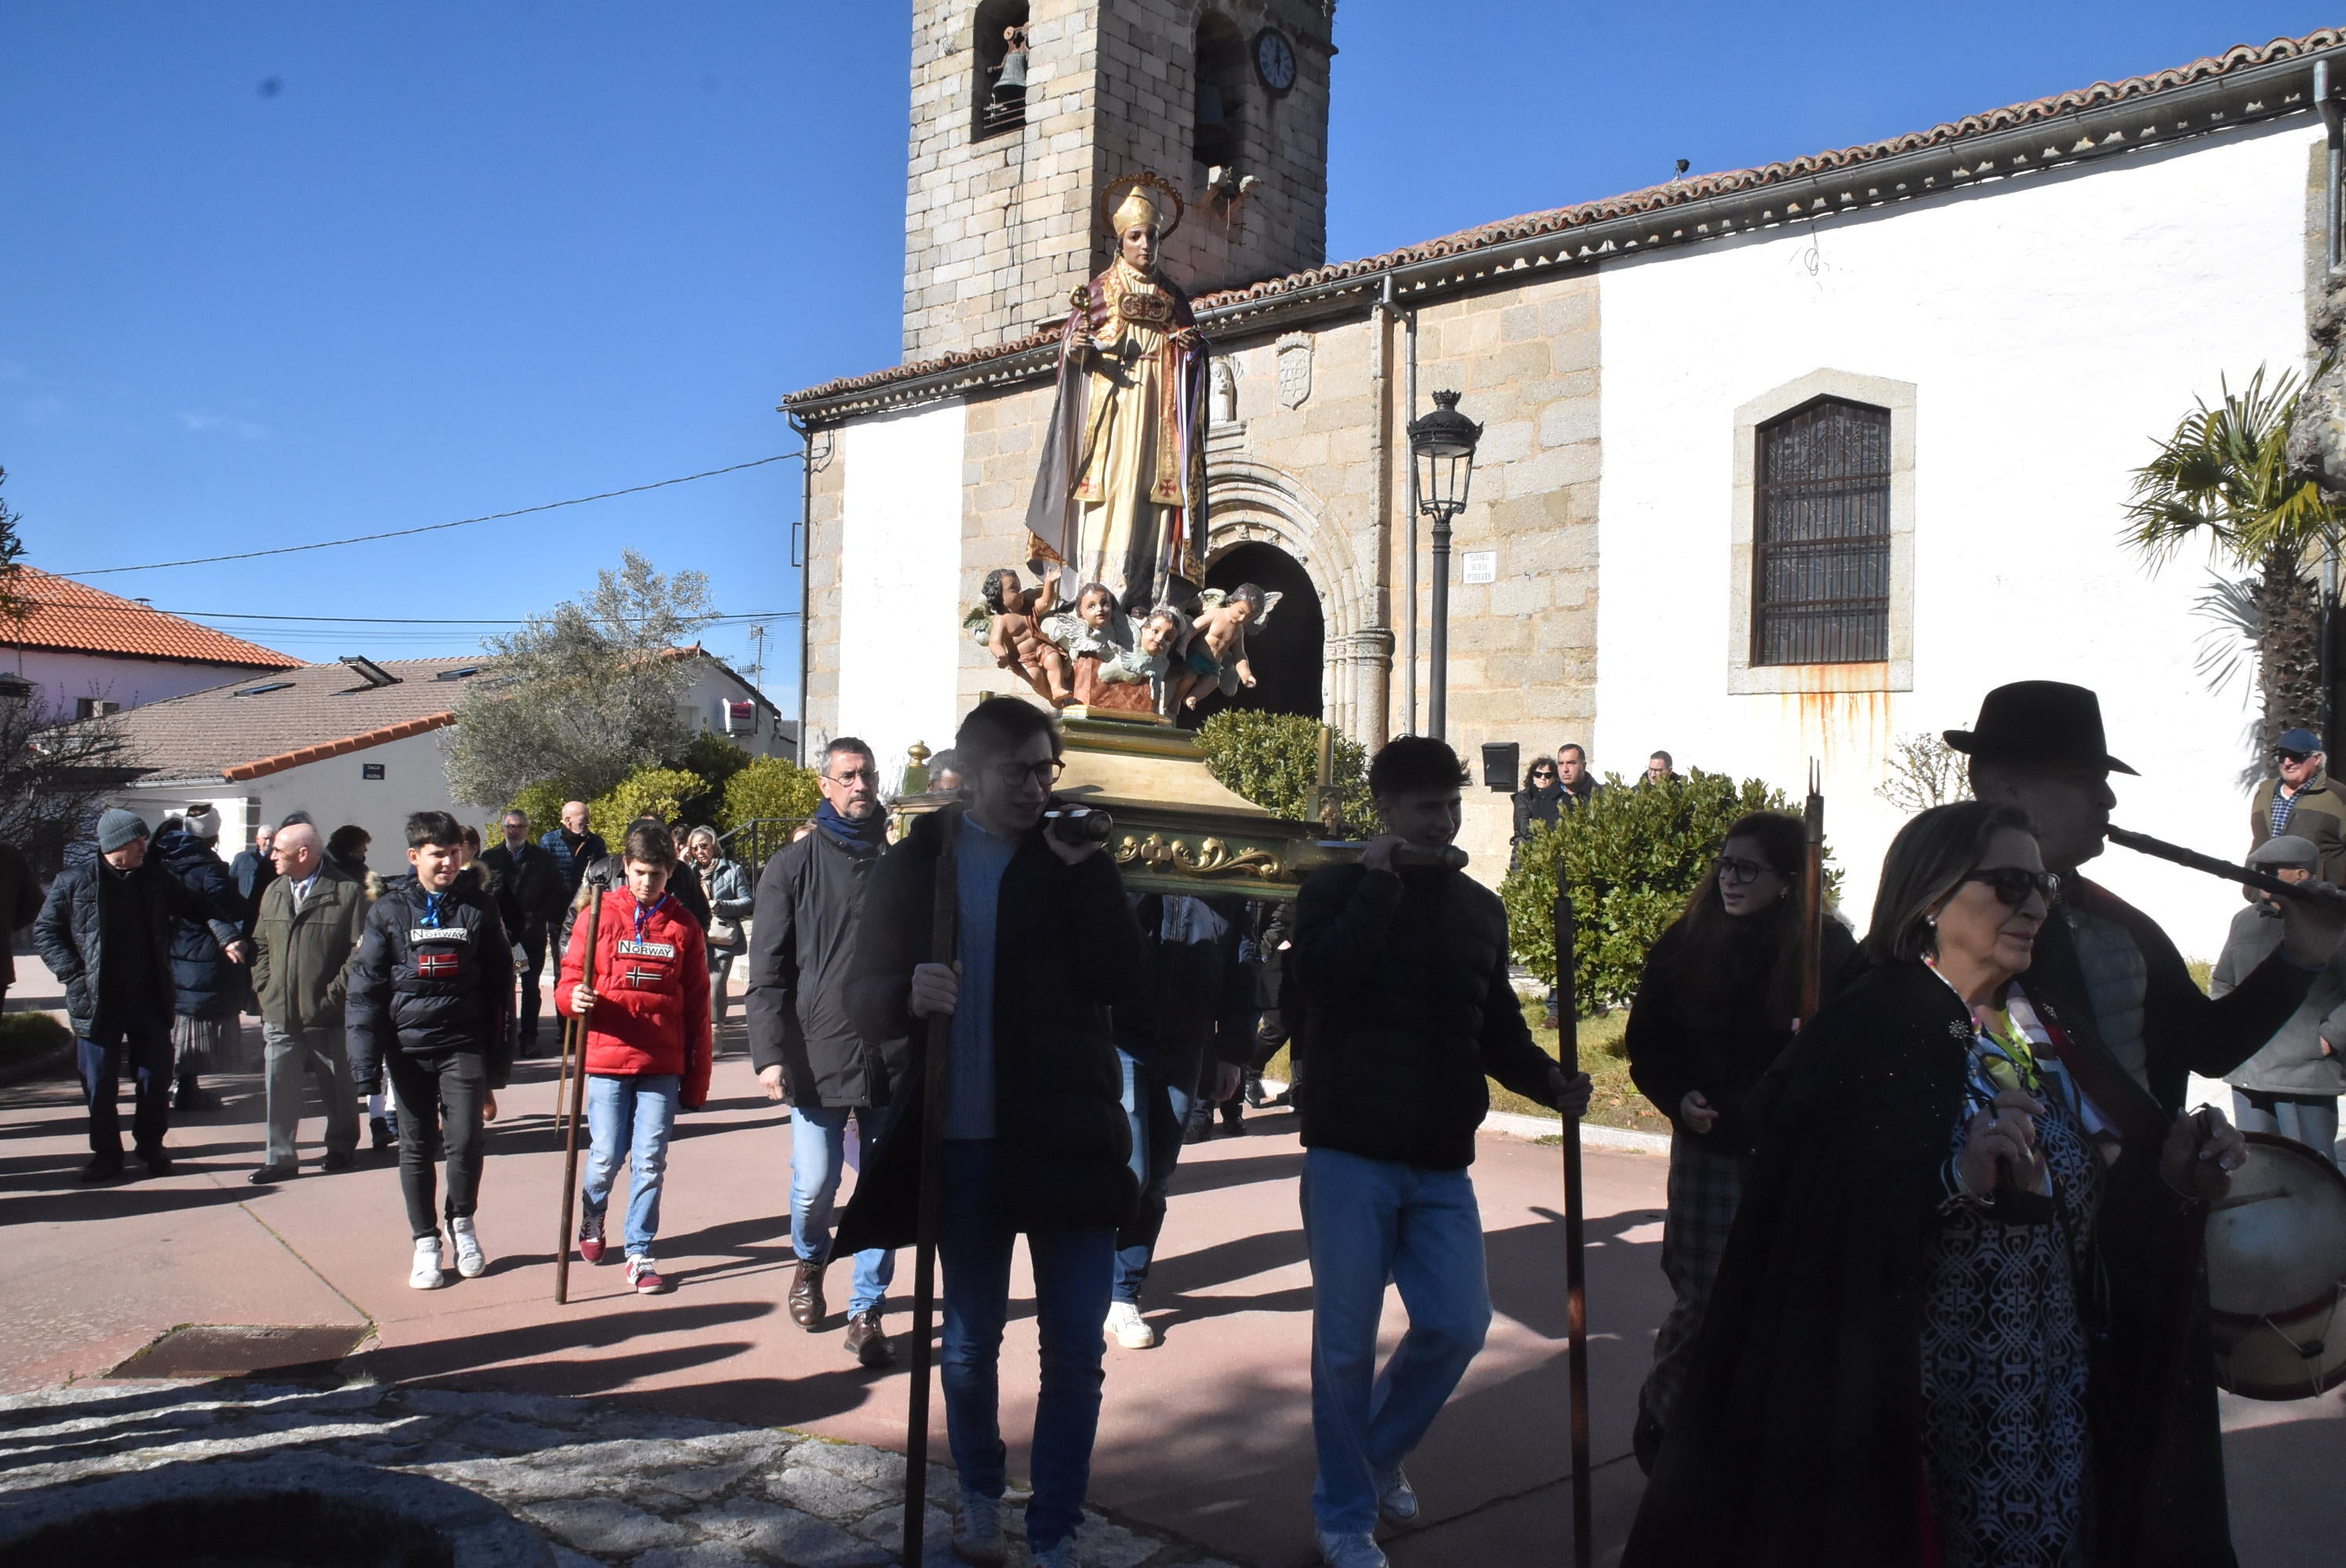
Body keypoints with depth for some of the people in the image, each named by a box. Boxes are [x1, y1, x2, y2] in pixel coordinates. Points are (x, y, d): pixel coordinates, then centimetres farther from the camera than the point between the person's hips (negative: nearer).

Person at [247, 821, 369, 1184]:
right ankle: (280, 1158, 9)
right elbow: (260, 944, 17)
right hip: (279, 1014, 4)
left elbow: (360, 951, -12)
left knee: (338, 1087, 11)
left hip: (328, 1014, -4)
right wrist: (264, 988, 5)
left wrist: (334, 994, -15)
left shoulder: (348, 891, -10)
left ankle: (341, 1149, 28)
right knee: (279, 1087, 2)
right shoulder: (273, 890, 10)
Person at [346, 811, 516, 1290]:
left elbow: (499, 986, 8)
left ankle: (462, 1223, 18)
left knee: (464, 1142, -7)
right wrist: (367, 1061, -5)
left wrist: (496, 1064, 6)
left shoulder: (478, 909, 4)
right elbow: (366, 987, 2)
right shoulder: (389, 911, 3)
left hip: (463, 1045, 0)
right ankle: (426, 1242, 21)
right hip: (408, 1047, 1)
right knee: (416, 1147, 7)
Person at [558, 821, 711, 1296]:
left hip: (663, 1065, 1)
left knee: (651, 1161, 1)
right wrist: (574, 997, -22)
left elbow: (696, 1005, 6)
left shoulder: (683, 926, 4)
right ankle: (592, 1214, 36)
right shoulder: (599, 916, 1)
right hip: (607, 1059, -1)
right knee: (607, 1157, 4)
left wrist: (697, 1078, 5)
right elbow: (570, 980, 3)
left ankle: (640, 1254, 14)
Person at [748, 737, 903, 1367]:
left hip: (894, 1058, 2)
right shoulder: (793, 866, 1)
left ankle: (867, 1311, 18)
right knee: (814, 1184, 0)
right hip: (819, 1055, -2)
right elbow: (767, 971, -2)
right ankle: (810, 1261, 33)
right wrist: (770, 1053, -10)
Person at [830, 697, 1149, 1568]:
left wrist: (1087, 874, -17)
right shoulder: (915, 863, 1)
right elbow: (864, 999, -4)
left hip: (1067, 1138, 0)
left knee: (1075, 1350, 2)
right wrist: (908, 993, -27)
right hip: (962, 1144, 1)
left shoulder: (1077, 864, 1)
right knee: (969, 1345, 15)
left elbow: (1126, 985, -10)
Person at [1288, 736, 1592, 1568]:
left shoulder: (1480, 908, 12)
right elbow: (1318, 978, -22)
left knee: (1458, 1325, 2)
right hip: (1350, 1153, -4)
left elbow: (1497, 1027, 14)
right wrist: (1379, 884, -18)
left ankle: (1377, 1457, 30)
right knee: (1346, 1340, 2)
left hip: (1441, 1160, 4)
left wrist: (1549, 1079, -4)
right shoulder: (1337, 889, -3)